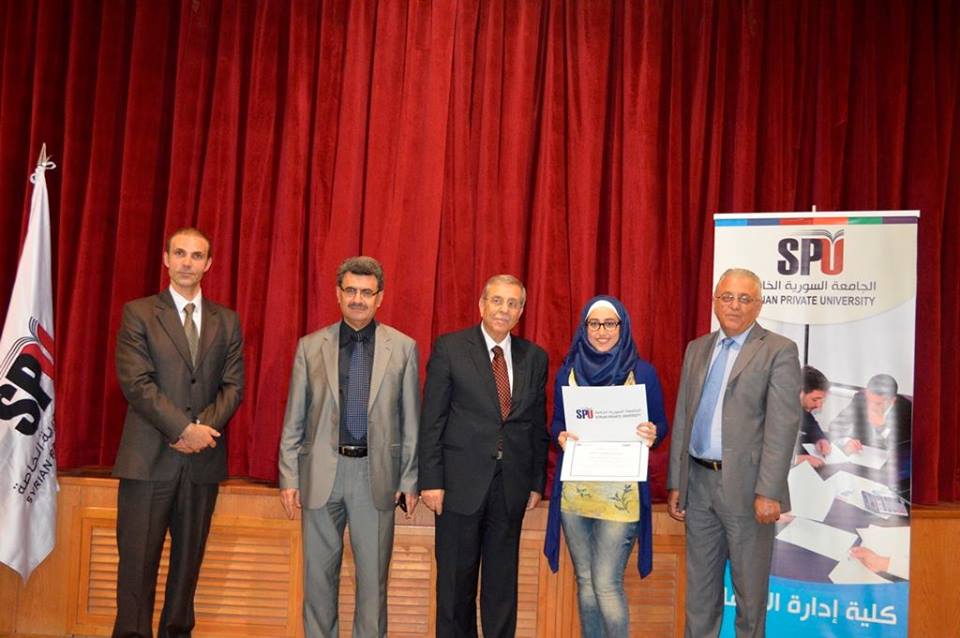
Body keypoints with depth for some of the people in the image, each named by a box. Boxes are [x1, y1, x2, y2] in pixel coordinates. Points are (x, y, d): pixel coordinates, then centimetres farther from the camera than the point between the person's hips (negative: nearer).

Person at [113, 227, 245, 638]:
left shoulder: (227, 321, 11)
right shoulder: (138, 313, 2)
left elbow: (233, 386, 5)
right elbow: (136, 383, -8)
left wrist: (204, 427, -11)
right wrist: (185, 428, -15)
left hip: (203, 458, 3)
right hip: (149, 457, -3)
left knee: (189, 558, 9)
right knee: (138, 560, -1)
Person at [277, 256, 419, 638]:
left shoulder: (403, 347, 3)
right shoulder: (310, 346, 5)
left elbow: (411, 422, 3)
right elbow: (293, 420, 6)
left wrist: (410, 480, 1)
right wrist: (289, 477, 1)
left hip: (377, 474, -1)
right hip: (322, 473, 1)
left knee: (373, 576, 7)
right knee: (319, 574, 11)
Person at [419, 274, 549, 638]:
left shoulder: (534, 357, 7)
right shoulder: (449, 348, -3)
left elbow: (538, 425, 10)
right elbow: (432, 419, -5)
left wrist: (537, 481, 7)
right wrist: (431, 481, -9)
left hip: (511, 486, 3)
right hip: (461, 483, -2)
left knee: (503, 579, 12)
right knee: (456, 579, 9)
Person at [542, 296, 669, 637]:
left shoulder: (642, 372, -1)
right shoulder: (567, 371, 7)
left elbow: (660, 425, 3)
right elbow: (556, 423, 12)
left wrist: (652, 434, -19)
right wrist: (560, 436, -11)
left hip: (620, 493, -3)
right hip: (574, 491, 4)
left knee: (607, 584, -6)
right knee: (585, 580, 13)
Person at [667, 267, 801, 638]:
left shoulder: (779, 351, -5)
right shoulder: (697, 349, 11)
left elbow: (783, 426, -12)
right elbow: (681, 420, 12)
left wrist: (768, 492, -18)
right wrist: (675, 483, 9)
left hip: (745, 484, -5)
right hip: (698, 482, 5)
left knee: (750, 589, 9)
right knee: (699, 587, 14)